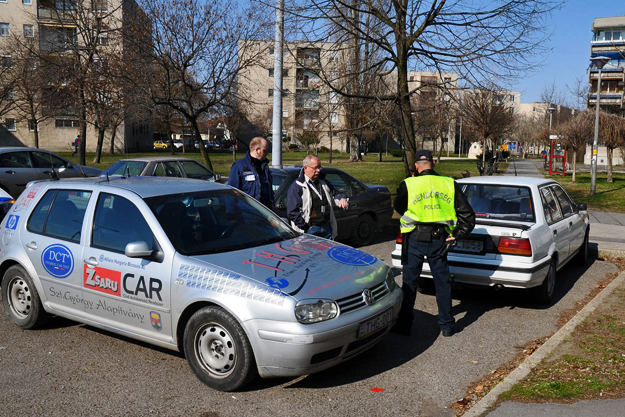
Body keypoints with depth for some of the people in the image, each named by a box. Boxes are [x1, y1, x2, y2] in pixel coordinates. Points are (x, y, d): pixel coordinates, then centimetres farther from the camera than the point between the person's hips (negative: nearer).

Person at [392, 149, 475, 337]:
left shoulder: (408, 184, -5)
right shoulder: (449, 184, 2)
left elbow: (398, 207, 9)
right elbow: (467, 213, 3)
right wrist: (457, 235, 5)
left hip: (415, 239, -2)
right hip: (438, 239, 2)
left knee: (409, 282, 8)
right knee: (442, 282, 13)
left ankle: (404, 325, 13)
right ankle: (446, 325, 20)